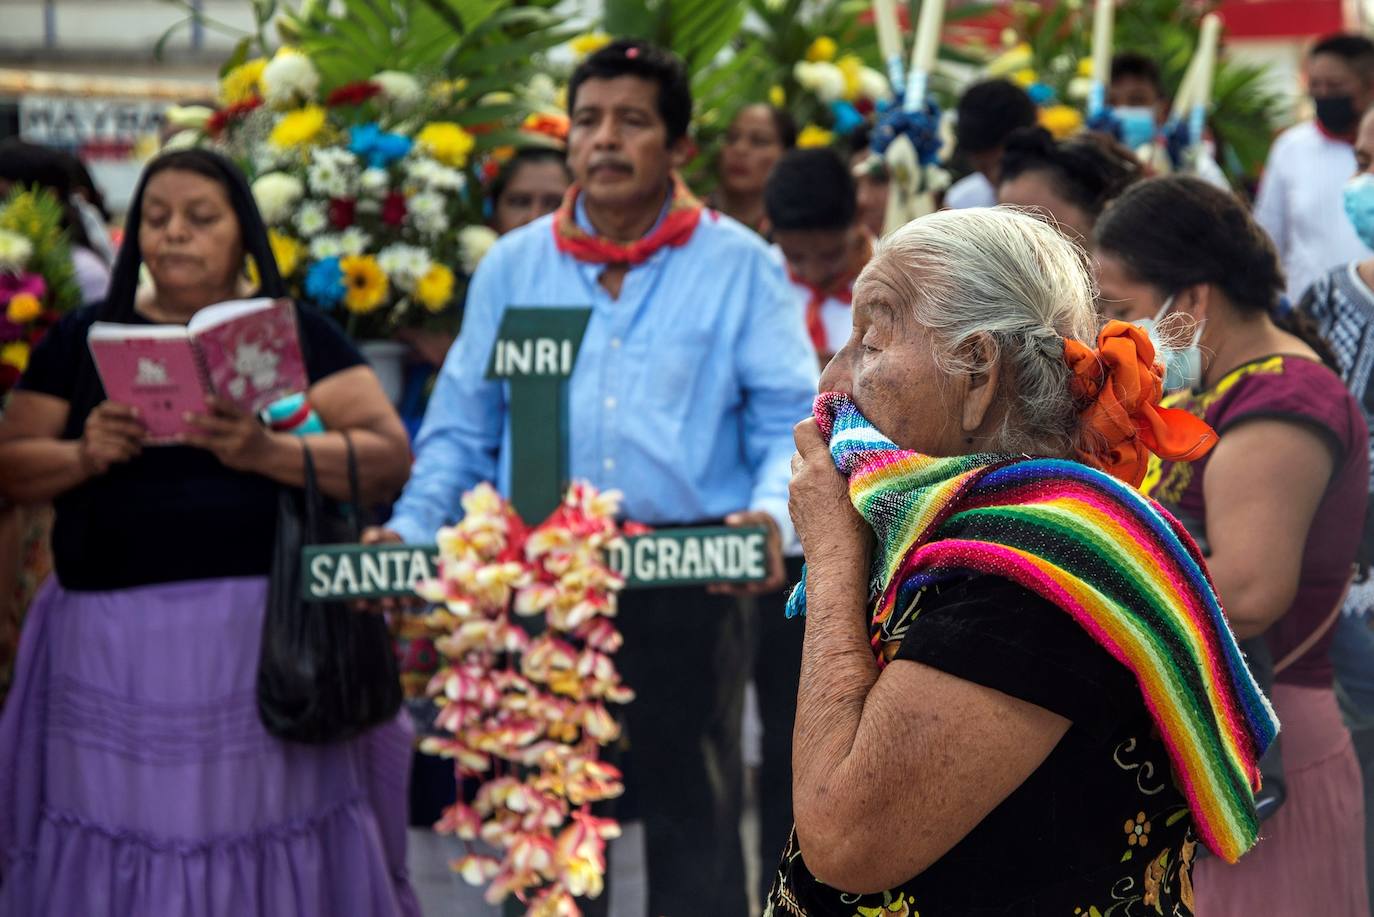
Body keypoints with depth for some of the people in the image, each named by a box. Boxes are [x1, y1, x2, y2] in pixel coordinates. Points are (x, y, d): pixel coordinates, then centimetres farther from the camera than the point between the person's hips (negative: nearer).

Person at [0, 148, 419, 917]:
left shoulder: (296, 333, 7)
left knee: (272, 843, -3)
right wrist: (85, 455, -11)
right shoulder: (84, 340, 13)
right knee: (113, 848, -1)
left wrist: (268, 452, -19)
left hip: (264, 642, -1)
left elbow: (389, 457, -3)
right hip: (113, 647, 1)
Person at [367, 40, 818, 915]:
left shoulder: (738, 266, 3)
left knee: (694, 817, 4)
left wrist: (772, 516, -23)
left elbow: (792, 425, -3)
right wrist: (411, 531, -4)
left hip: (691, 585, -2)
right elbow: (461, 432, 12)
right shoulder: (513, 267, 11)